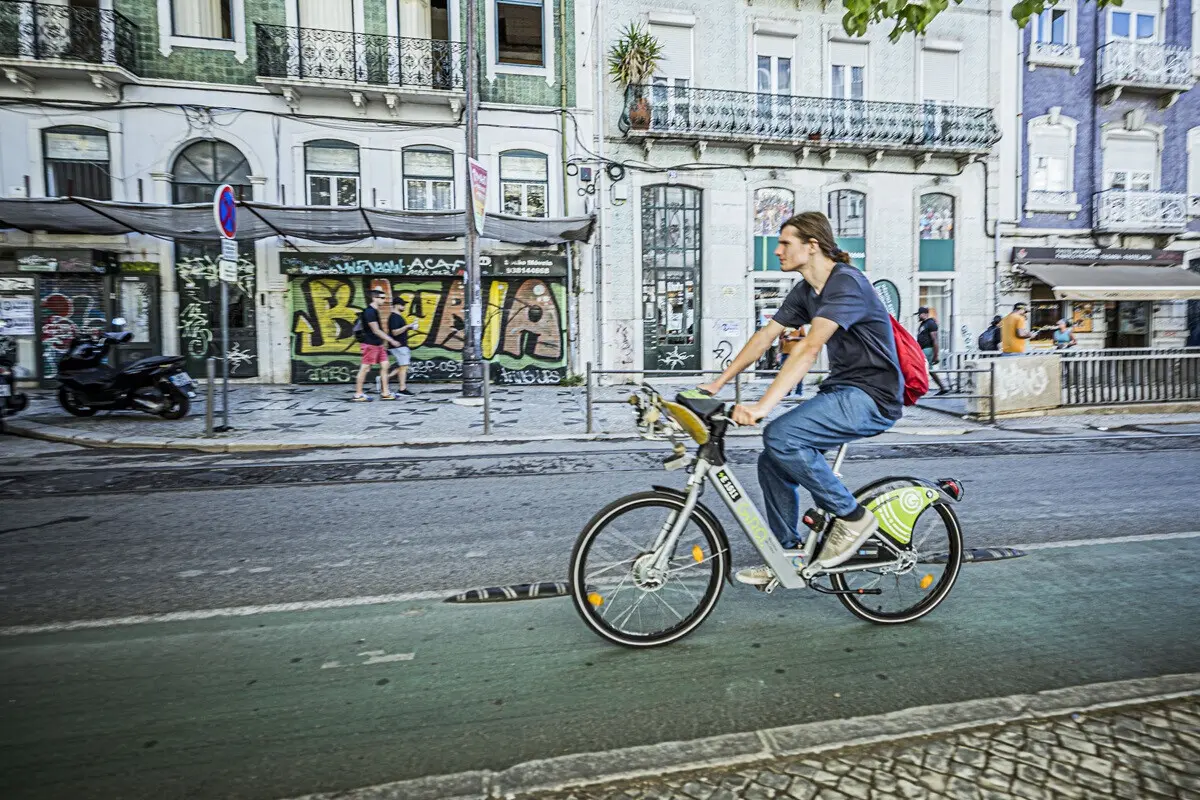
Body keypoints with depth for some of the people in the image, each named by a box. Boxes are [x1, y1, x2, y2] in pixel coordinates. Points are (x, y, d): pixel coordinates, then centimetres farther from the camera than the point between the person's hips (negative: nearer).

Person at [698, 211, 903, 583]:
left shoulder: (846, 284, -19)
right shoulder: (805, 290, 10)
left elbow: (809, 349, -31)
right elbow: (764, 337, 9)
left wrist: (762, 407, -39)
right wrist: (717, 383, 4)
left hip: (872, 397, -9)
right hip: (841, 391, 9)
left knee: (780, 437, -27)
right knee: (771, 462, 1)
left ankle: (853, 516, -7)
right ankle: (788, 555, 17)